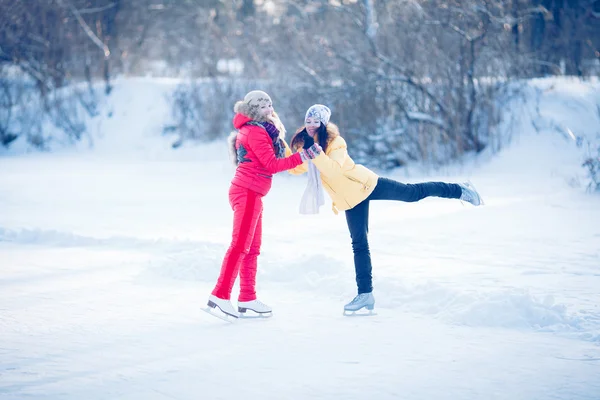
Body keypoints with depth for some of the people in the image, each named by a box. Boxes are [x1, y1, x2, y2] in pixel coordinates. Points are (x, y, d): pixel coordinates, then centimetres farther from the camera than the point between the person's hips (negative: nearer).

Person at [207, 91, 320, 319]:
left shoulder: (260, 130, 21)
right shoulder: (255, 132, -11)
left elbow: (272, 160, 16)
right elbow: (271, 165, -16)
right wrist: (301, 157, -17)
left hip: (250, 194, 10)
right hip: (247, 192, -10)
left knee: (252, 248, 11)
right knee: (240, 245, -13)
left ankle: (247, 299, 14)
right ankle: (220, 296, -17)